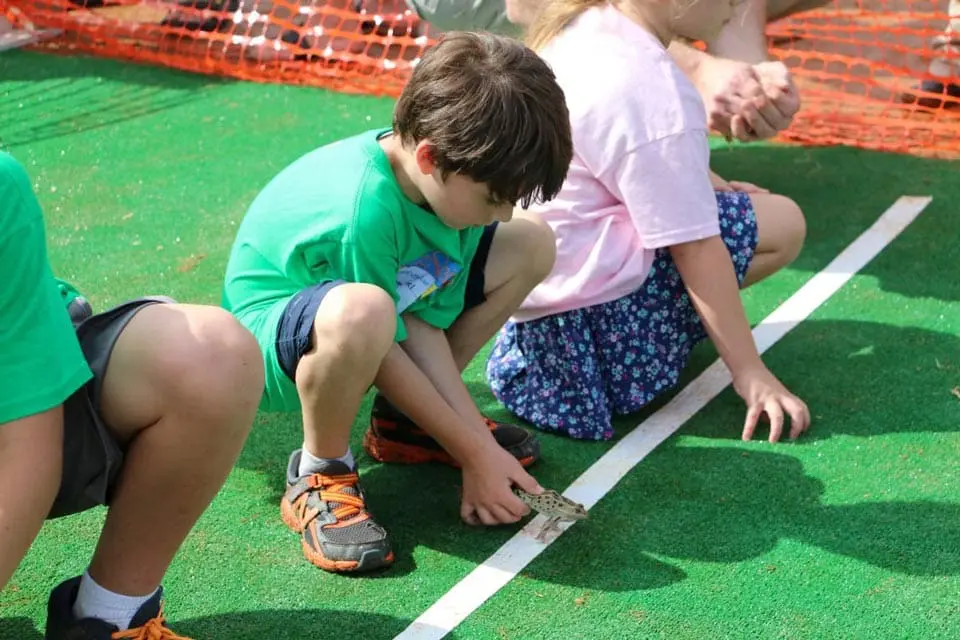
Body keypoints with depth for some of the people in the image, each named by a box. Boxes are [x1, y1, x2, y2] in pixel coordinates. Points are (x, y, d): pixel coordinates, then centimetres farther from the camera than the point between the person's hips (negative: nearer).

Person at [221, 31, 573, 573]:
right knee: (361, 312, -45)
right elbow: (388, 345, -25)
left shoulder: (448, 175, -14)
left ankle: (404, 422, 10)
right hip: (272, 327, -8)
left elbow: (428, 324, -11)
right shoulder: (363, 211, -36)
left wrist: (477, 434, -15)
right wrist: (474, 453, -18)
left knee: (532, 244, -1)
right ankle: (320, 476, -14)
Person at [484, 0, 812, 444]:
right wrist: (749, 371, -13)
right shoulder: (655, 95, -24)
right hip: (582, 288, -9)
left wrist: (706, 184, 16)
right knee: (781, 224, -3)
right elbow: (695, 249, -20)